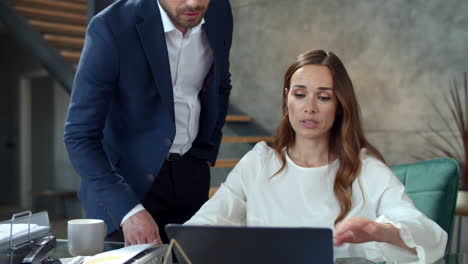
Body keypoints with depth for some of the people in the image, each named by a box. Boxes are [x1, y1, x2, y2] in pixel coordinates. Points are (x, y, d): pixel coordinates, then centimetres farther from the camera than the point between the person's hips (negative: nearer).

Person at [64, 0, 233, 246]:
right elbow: (80, 136, -22)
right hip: (126, 180, -4)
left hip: (190, 175, 5)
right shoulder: (111, 27, -22)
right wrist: (127, 210, -31)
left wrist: (206, 154, 8)